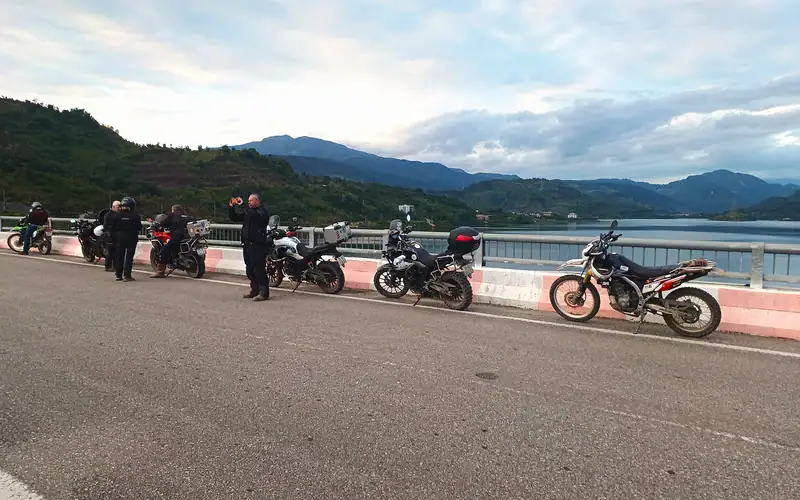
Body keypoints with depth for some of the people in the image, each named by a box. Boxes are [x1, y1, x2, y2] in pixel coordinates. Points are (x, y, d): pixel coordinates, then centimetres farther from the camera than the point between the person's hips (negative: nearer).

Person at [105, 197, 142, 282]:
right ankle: (127, 276, -6)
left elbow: (111, 227, -1)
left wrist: (113, 237, 8)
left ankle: (119, 275, 15)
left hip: (119, 238, 3)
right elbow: (139, 227, -6)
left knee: (119, 257, 11)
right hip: (131, 238, -2)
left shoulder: (116, 215, -3)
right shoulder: (135, 216, -10)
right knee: (129, 257, -1)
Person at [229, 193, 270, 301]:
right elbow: (234, 217, 21)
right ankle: (254, 290, 20)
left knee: (259, 270, -11)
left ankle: (264, 293, -9)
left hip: (258, 245, -9)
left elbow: (254, 215, -27)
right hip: (247, 244, 9)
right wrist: (231, 207, 5)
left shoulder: (262, 212, -6)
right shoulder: (248, 211, 19)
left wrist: (242, 204, -23)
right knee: (250, 270, 12)